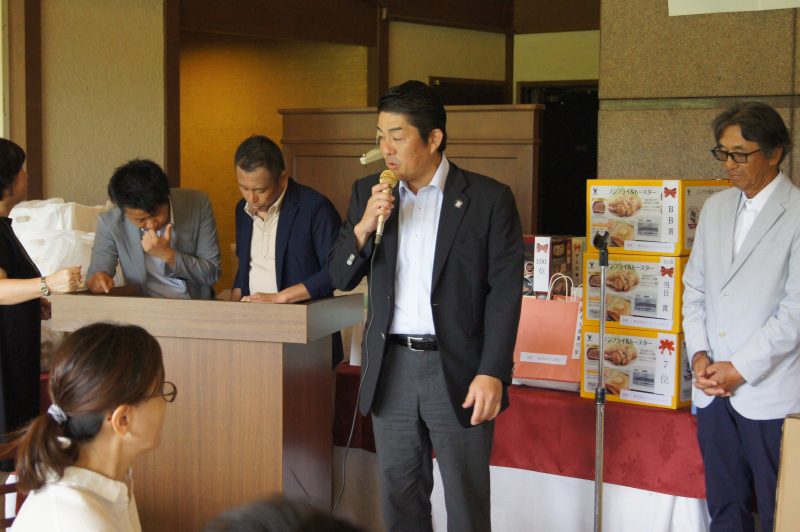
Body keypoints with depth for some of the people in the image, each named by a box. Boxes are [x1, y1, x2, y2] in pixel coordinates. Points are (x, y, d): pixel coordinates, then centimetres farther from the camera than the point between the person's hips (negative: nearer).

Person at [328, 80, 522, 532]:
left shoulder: (489, 198, -6)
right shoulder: (368, 193, 7)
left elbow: (504, 293, -7)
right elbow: (342, 277, 7)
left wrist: (492, 374, -14)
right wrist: (364, 226, -11)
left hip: (458, 370, -4)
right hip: (391, 370, 4)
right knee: (400, 495, 14)